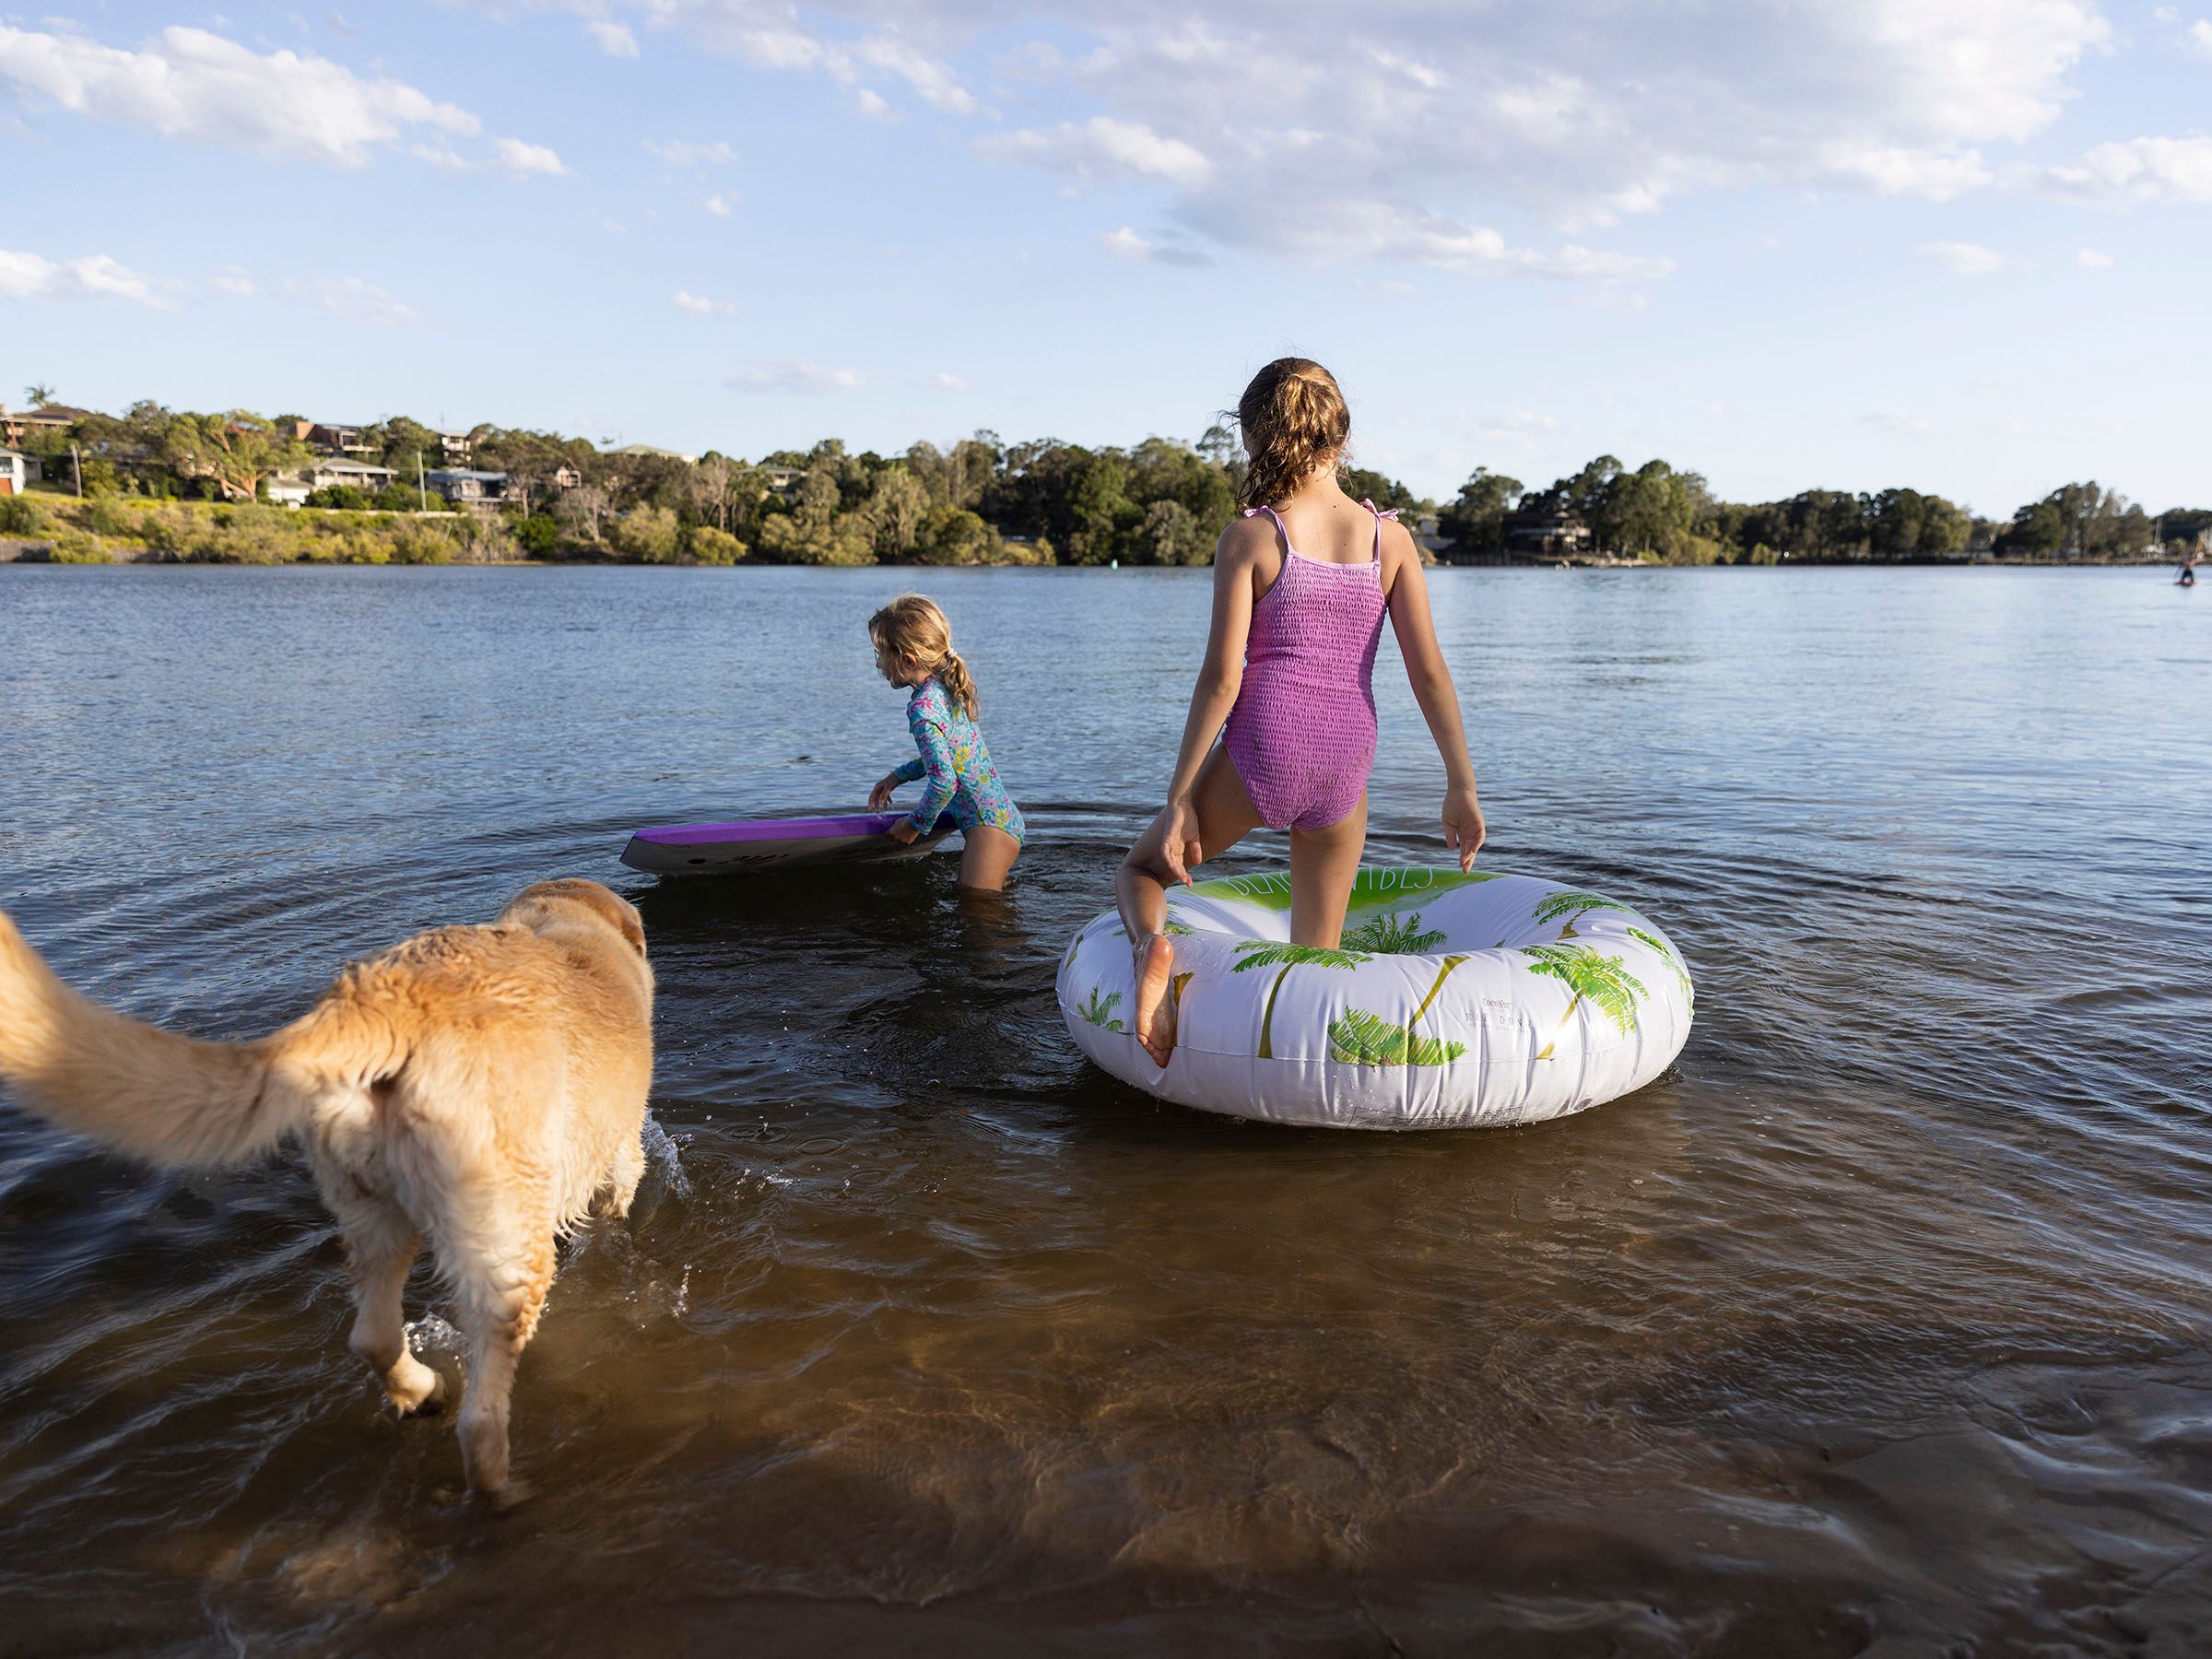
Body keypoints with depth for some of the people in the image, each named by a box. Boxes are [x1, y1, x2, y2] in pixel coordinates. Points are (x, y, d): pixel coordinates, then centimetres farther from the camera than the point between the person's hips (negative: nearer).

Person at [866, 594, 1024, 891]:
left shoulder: (923, 707, -20)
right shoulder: (945, 689, 9)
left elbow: (944, 781, -25)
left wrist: (914, 825, -11)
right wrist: (896, 776, 23)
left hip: (989, 826, -10)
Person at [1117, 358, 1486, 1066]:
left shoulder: (1247, 538, -5)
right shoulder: (1389, 536, 4)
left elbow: (1222, 678, -9)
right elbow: (1428, 668, 0)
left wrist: (1178, 799, -6)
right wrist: (1462, 784, 5)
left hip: (1260, 752, -3)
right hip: (1346, 764, 3)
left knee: (1139, 869, 19)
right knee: (1316, 963, 19)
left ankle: (1152, 945, -13)